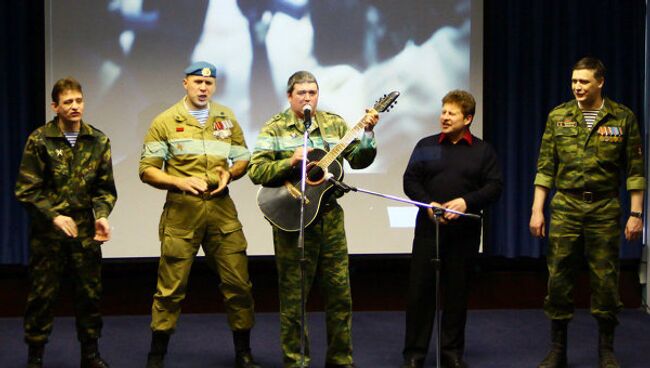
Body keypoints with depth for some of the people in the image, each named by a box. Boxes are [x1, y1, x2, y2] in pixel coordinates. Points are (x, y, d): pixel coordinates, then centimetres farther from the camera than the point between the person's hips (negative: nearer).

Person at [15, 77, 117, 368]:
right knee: (42, 294, 3)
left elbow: (105, 187, 6)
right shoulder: (39, 140, -5)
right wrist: (54, 216, -16)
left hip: (85, 230, 3)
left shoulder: (98, 141, 3)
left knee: (90, 292, 8)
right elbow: (26, 190, -6)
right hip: (47, 231, -3)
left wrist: (102, 215, -11)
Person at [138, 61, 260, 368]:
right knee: (171, 287, 1)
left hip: (221, 209, 3)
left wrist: (229, 173, -6)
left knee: (238, 283, 3)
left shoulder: (226, 118, 12)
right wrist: (179, 182, -16)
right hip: (181, 211, -3)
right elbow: (147, 170, -1)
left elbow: (243, 160, 16)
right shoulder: (165, 122, 1)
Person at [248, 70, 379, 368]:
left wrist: (367, 134, -11)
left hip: (330, 216, 4)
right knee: (293, 294, 2)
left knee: (339, 291, 7)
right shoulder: (275, 128, -1)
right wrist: (291, 162, -21)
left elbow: (358, 160, 5)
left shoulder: (334, 124, 9)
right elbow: (256, 172, -8)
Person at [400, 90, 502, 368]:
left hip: (464, 232, 0)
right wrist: (429, 204, -12)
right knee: (420, 288, -2)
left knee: (457, 290, 5)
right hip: (429, 228, 0)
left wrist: (467, 201, -15)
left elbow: (494, 187, 0)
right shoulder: (426, 146, 8)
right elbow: (410, 181, 4)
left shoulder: (483, 151, 7)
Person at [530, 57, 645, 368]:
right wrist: (537, 209, 1)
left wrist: (636, 214, -3)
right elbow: (545, 168, 5)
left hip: (604, 209, -1)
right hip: (565, 206, 1)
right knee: (559, 278, 3)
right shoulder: (558, 117, 4)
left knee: (605, 279, 3)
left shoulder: (623, 118, 0)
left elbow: (635, 170, 1)